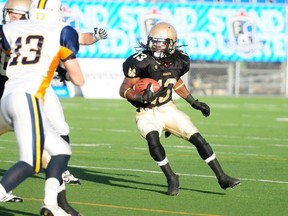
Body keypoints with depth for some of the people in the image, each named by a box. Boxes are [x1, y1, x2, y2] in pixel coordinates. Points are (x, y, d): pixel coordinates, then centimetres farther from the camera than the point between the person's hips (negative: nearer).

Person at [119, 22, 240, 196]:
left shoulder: (179, 61, -5)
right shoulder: (142, 62, -22)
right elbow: (124, 90, -16)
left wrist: (194, 102, 18)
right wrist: (141, 98, -34)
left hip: (168, 108, 4)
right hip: (147, 113, -4)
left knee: (197, 137, -4)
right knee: (152, 137, -33)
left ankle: (222, 178, 6)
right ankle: (171, 178, -17)